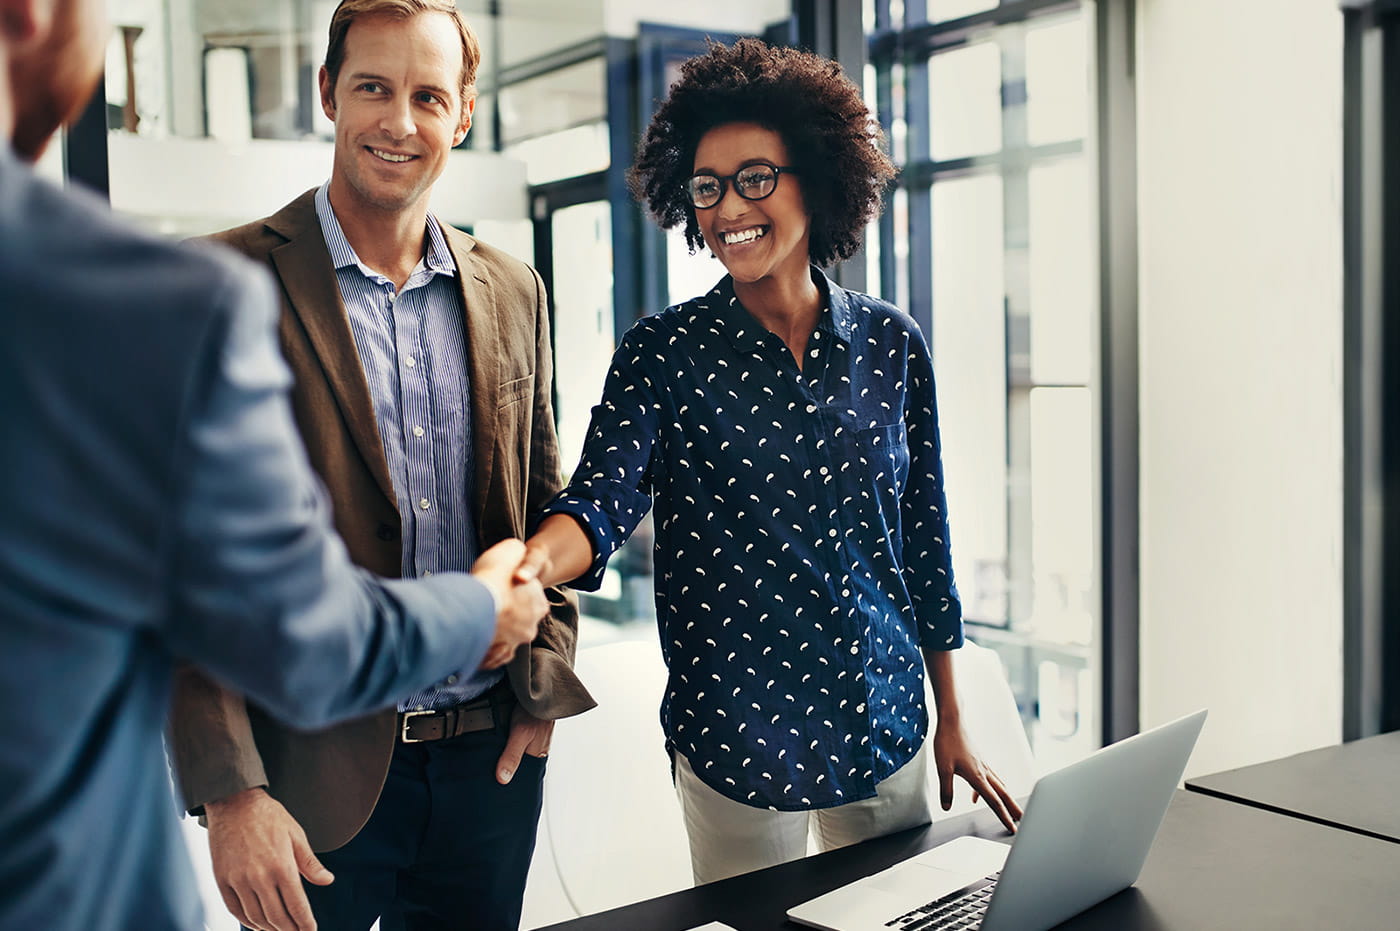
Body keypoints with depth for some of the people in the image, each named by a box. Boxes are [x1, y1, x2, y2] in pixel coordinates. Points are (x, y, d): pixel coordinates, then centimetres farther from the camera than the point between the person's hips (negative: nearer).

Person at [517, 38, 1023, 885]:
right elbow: (602, 499, -21)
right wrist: (529, 564, -44)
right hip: (735, 735, -3)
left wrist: (952, 723, 8)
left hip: (885, 722, 3)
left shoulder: (891, 344, 0)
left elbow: (925, 538, 5)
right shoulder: (664, 354, -7)